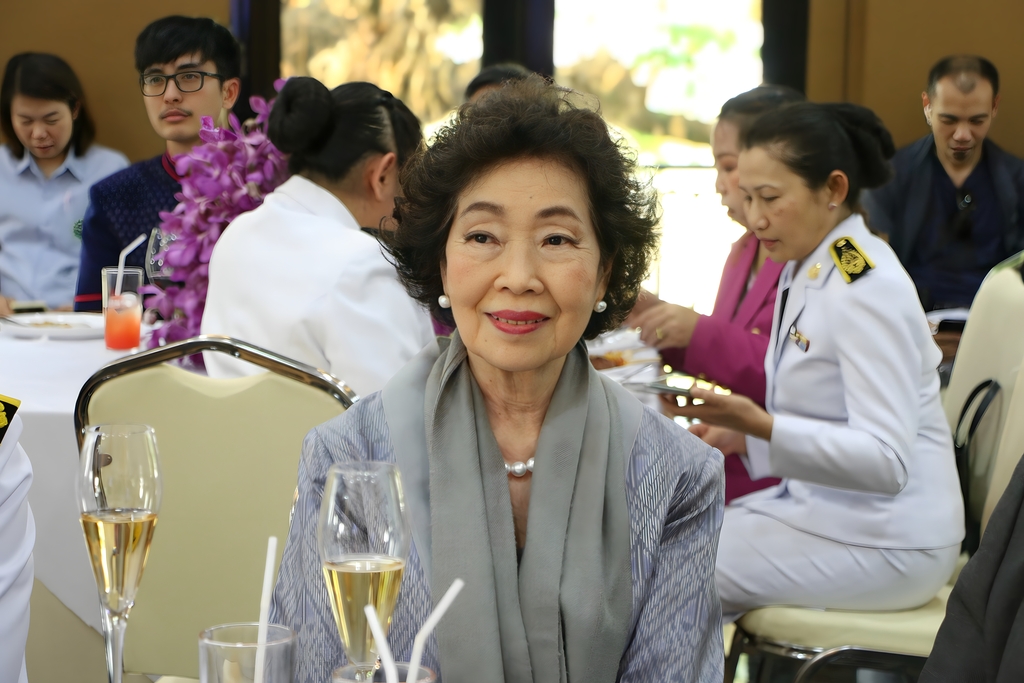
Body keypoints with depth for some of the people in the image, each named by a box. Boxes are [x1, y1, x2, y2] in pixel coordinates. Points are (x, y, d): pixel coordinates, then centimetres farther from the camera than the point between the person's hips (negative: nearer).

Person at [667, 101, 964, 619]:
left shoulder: (867, 288, -19)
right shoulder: (805, 271, 10)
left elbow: (887, 460, -26)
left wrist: (761, 426, -34)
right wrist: (744, 436, 4)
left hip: (885, 544, -9)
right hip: (825, 506, 9)